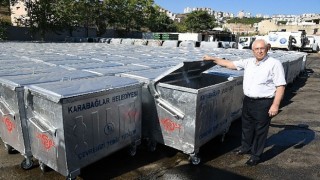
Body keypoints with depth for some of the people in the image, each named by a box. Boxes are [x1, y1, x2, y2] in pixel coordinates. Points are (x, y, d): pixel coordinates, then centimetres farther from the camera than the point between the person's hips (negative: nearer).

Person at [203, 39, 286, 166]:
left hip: (264, 103, -6)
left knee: (260, 130, 7)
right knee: (246, 126, 21)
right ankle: (245, 147, 42)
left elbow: (280, 86, -14)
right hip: (248, 101, 6)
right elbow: (230, 64, 11)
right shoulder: (248, 62, 6)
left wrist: (275, 105, -20)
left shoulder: (274, 64, -11)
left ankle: (256, 155, 25)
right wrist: (212, 59, 10)